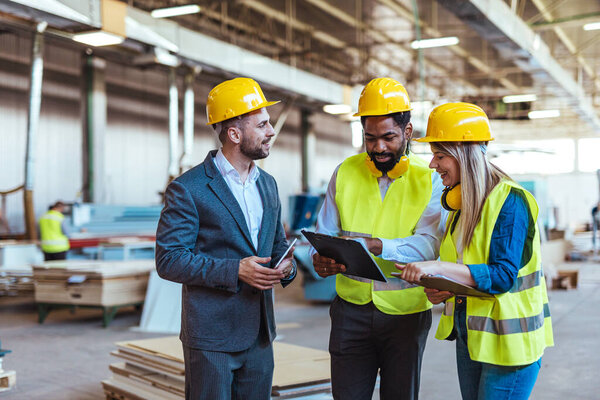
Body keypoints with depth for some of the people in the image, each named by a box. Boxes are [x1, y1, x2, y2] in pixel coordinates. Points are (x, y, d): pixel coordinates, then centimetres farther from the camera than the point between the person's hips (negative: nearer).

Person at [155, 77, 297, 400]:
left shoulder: (267, 184, 12)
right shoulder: (188, 188, -10)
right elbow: (169, 260, -14)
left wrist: (286, 266, -3)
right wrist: (234, 271, -22)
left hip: (260, 336, 6)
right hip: (211, 339, -6)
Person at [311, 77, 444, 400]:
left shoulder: (429, 179, -4)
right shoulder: (345, 173, 4)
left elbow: (428, 245, -16)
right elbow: (324, 234, 6)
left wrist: (377, 246, -33)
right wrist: (322, 259, -17)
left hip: (406, 311, -1)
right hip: (352, 307, 2)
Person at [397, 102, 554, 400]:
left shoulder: (510, 201, -16)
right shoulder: (461, 203, 10)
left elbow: (504, 276, -24)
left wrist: (438, 268, -31)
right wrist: (441, 291, -3)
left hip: (508, 342, -8)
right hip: (469, 337, 8)